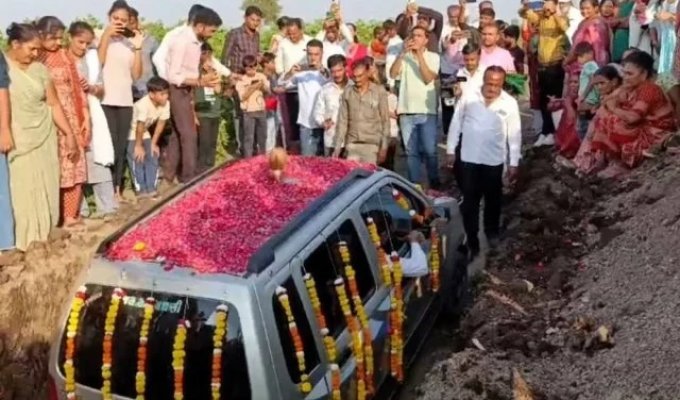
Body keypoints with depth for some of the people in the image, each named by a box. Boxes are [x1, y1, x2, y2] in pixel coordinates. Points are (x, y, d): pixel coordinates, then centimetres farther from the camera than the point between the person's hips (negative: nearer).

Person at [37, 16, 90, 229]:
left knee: (73, 168, 6)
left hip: (70, 119, 4)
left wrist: (85, 115, 7)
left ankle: (71, 215, 16)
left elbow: (77, 87, 11)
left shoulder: (65, 55, 8)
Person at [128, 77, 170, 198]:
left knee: (153, 156, -2)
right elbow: (140, 126, -28)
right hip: (132, 133, -6)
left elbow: (161, 123, -7)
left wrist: (153, 143, -4)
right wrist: (138, 146, -20)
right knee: (137, 159, -15)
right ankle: (141, 190, -8)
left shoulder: (166, 104, -15)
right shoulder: (143, 104, -35)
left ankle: (151, 188, 4)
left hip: (145, 133, 6)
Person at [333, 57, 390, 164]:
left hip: (372, 145, -2)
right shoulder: (347, 93, 6)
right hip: (352, 145, 2)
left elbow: (385, 121, 0)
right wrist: (337, 147, 3)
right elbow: (342, 121, 7)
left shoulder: (379, 92, 0)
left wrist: (384, 147, -4)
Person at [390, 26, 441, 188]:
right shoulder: (404, 56, 10)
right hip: (406, 111, 2)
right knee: (411, 152, 6)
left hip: (426, 111, -2)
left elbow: (428, 78, -10)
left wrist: (419, 54, -12)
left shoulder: (433, 57, 5)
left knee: (429, 151, -3)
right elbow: (393, 74, -6)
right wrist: (403, 53, -12)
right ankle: (414, 185, 12)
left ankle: (435, 185, 9)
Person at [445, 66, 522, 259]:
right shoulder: (468, 97, -5)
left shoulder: (510, 103, -6)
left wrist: (514, 163, -2)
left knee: (493, 199, 17)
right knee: (469, 200, 3)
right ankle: (472, 240, 12)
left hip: (494, 160, 0)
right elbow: (456, 123, 3)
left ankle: (492, 231, 40)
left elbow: (514, 135, -2)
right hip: (469, 158, 0)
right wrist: (451, 150, 2)